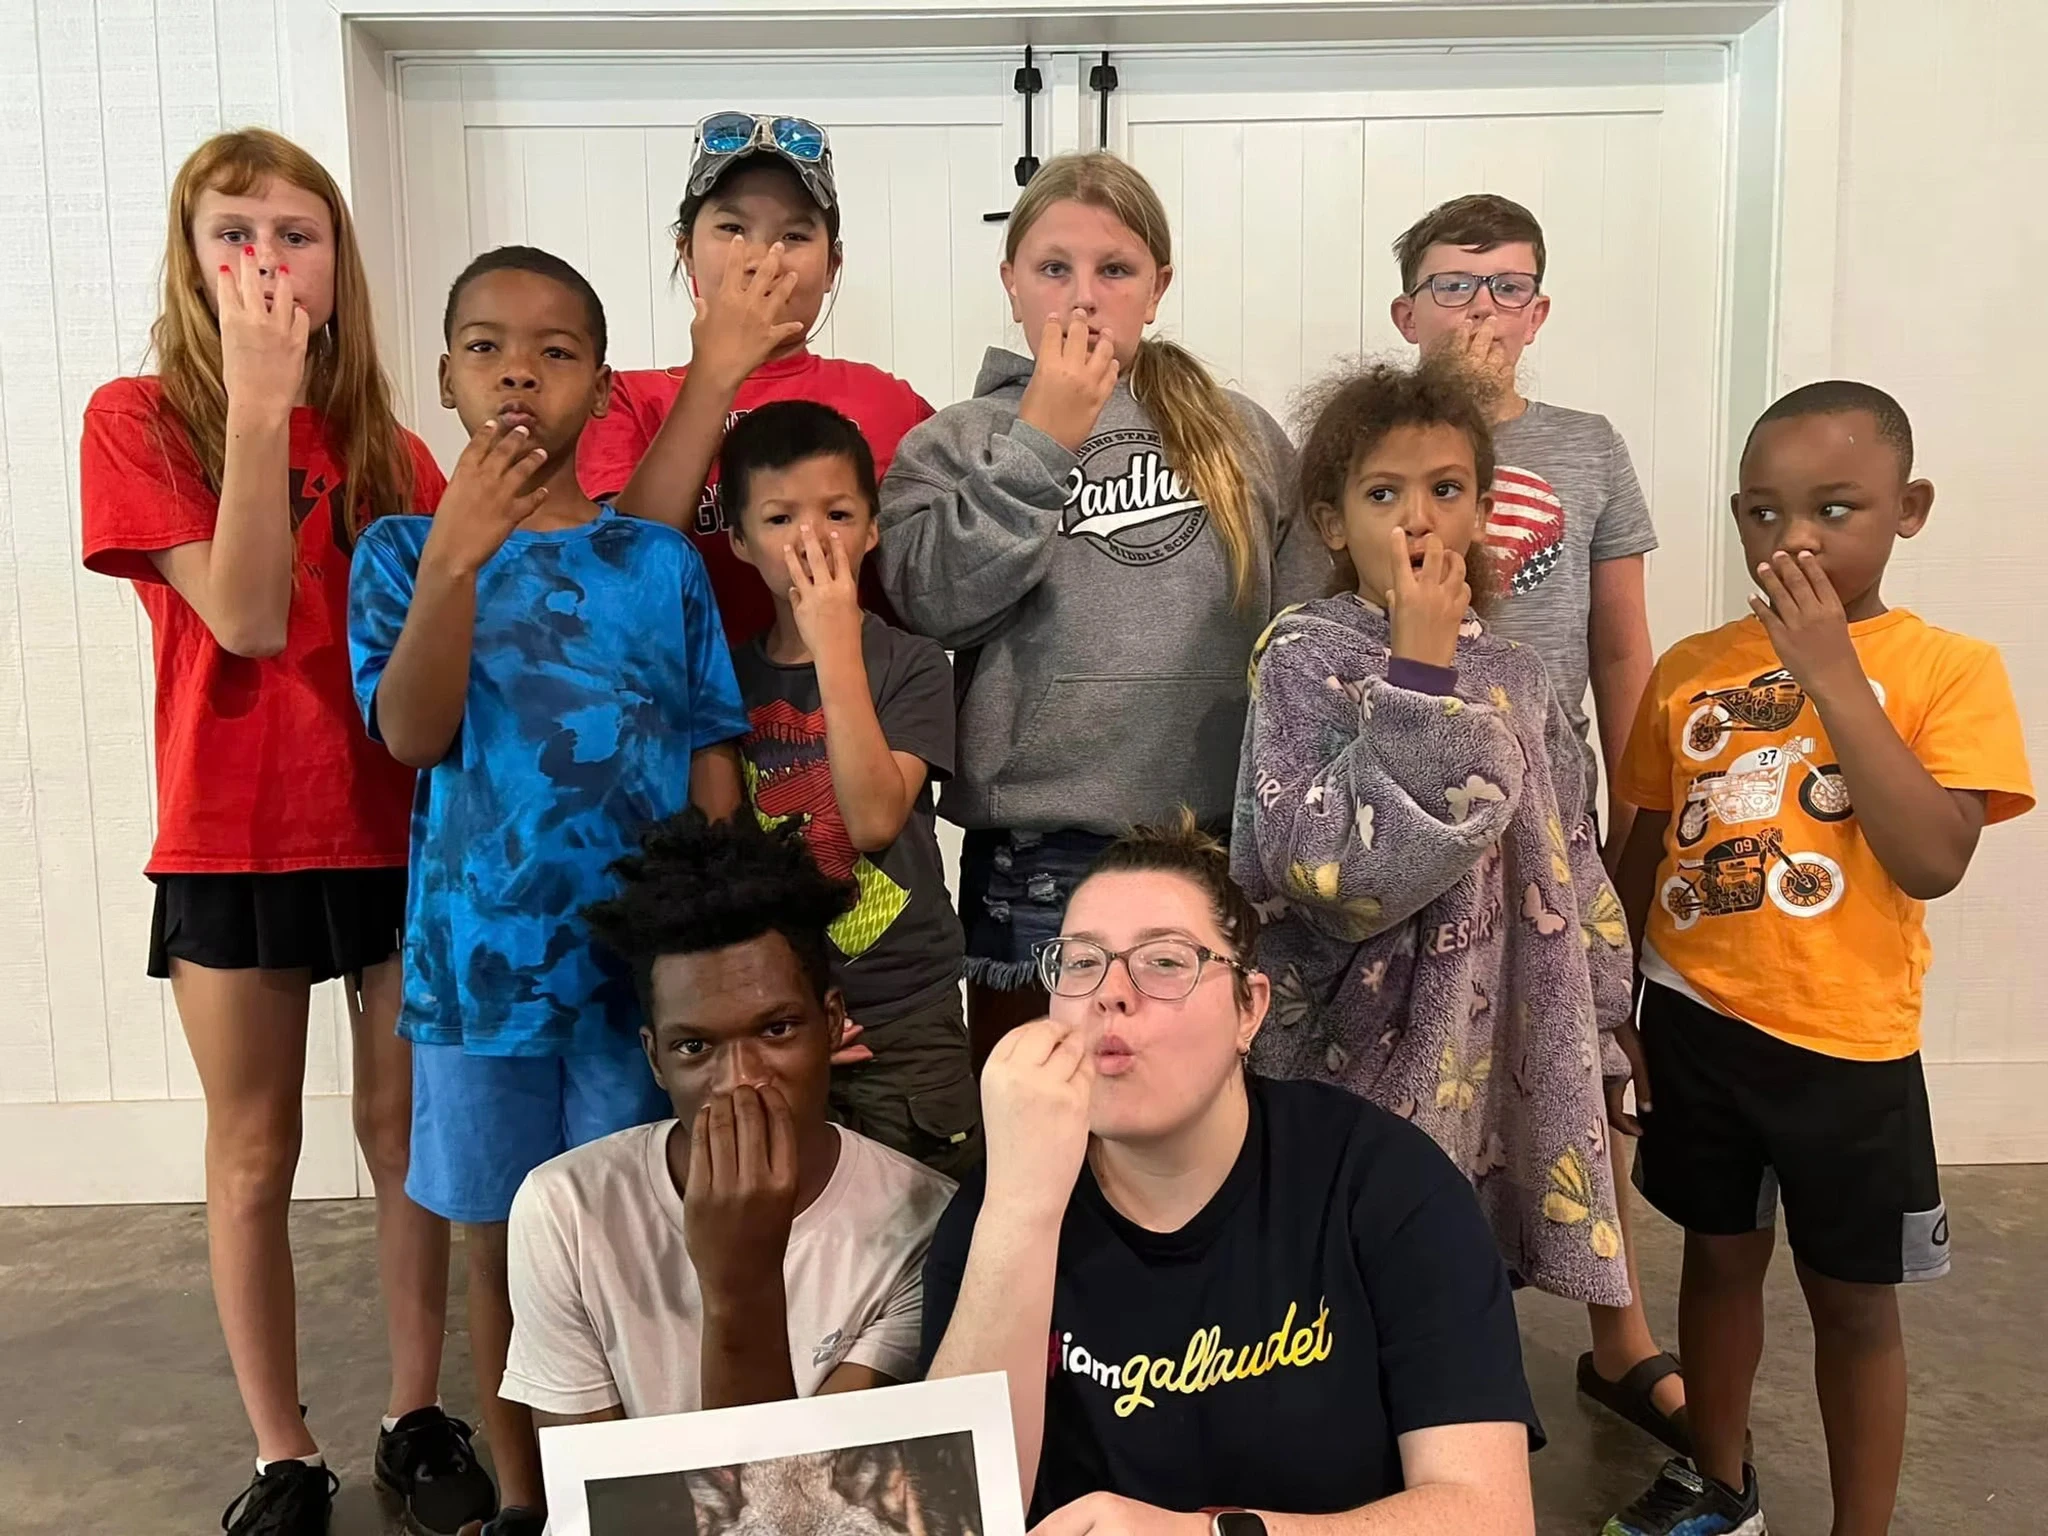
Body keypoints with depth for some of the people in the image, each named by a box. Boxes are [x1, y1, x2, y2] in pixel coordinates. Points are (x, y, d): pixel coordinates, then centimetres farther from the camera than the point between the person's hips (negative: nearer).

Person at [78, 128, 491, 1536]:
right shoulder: (139, 420, -4)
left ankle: (418, 1416, 28)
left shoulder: (387, 441, 6)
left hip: (398, 829, 3)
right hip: (232, 843, -2)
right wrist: (261, 398, -19)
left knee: (407, 1132, 10)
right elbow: (246, 616, -19)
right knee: (255, 1154, 9)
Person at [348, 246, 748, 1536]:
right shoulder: (403, 550, 0)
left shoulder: (661, 559, 0)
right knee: (502, 1244, 14)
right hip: (477, 962, 1)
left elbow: (712, 753, 3)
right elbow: (411, 737, -13)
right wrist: (453, 565, -26)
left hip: (643, 960, 0)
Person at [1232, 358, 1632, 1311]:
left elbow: (1566, 873, 12)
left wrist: (1589, 1045, 13)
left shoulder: (1510, 676, 5)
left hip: (1497, 1069, 5)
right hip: (1359, 1064, -5)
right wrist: (1421, 672, -22)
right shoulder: (1305, 659, -11)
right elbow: (1334, 870, -25)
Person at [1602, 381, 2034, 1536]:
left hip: (1846, 1043, -3)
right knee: (1720, 1258, 19)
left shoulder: (1949, 669, -9)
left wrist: (1833, 672, -24)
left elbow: (1933, 860, -22)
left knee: (1854, 1299, 12)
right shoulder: (1691, 668, 0)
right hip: (1695, 1021, 3)